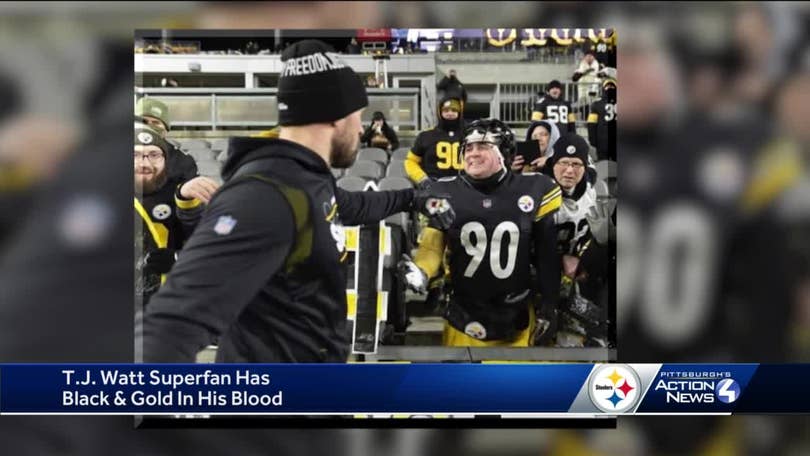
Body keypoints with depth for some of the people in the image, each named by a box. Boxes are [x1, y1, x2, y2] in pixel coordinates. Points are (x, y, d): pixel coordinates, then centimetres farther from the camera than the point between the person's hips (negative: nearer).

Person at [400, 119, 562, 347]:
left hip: (517, 318, 0)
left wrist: (548, 309, 1)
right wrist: (419, 272, -23)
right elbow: (432, 246, -1)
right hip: (463, 317, 0)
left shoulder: (534, 190, -4)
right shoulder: (444, 192, -3)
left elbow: (548, 254, 1)